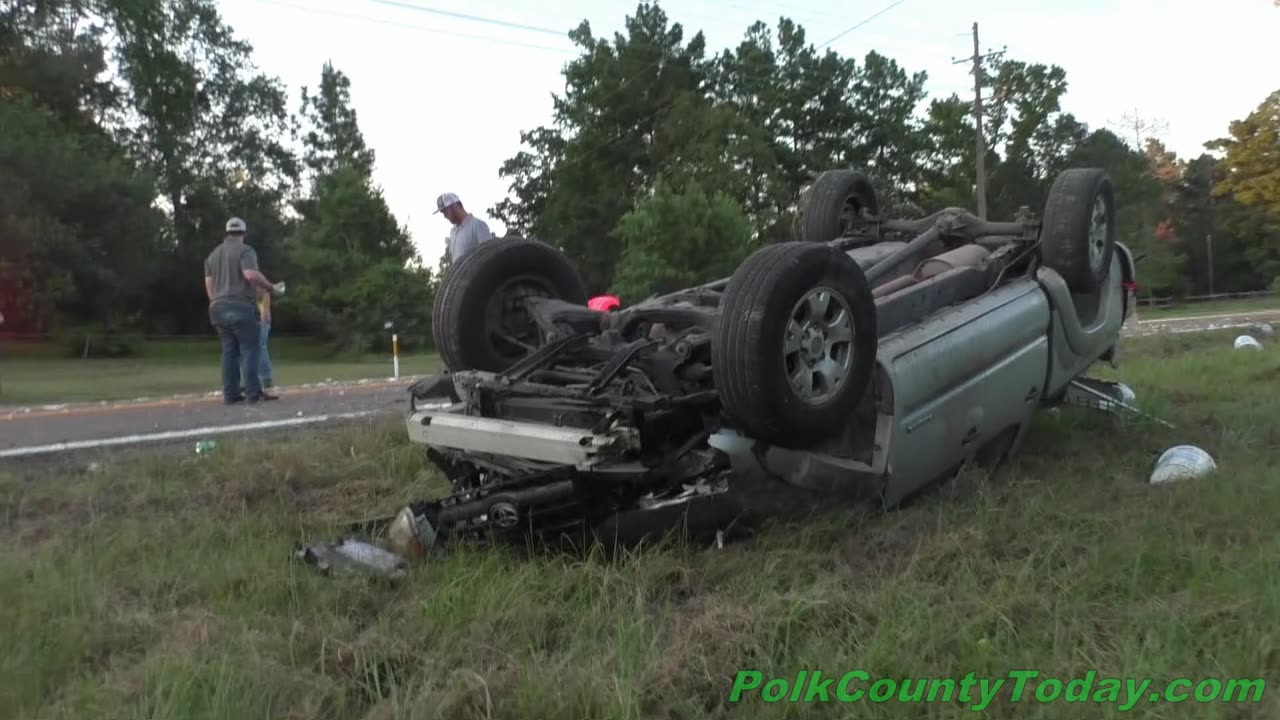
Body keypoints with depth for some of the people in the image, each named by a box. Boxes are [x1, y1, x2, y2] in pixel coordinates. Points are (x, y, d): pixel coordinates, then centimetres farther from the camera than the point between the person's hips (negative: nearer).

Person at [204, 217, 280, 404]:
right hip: (242, 308, -7)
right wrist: (268, 286, -6)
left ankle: (230, 393, 6)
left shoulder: (213, 254, 19)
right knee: (250, 349, -5)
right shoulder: (245, 250, -4)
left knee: (229, 351, 8)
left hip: (219, 309, 7)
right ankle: (253, 392, -9)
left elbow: (209, 284, 17)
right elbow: (251, 275, -20)